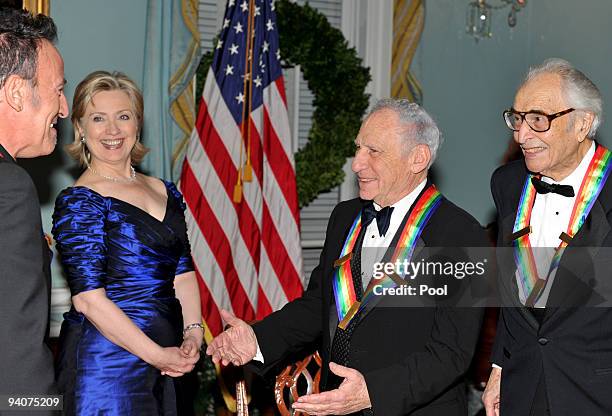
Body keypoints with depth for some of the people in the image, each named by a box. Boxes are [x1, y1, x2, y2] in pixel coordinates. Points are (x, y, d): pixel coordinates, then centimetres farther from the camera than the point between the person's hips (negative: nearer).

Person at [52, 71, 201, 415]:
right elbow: (89, 298, -15)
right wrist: (156, 355, -16)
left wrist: (193, 334, -6)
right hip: (105, 363, -6)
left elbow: (183, 273, 10)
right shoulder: (78, 202, -10)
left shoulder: (166, 193, 11)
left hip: (164, 357, 6)